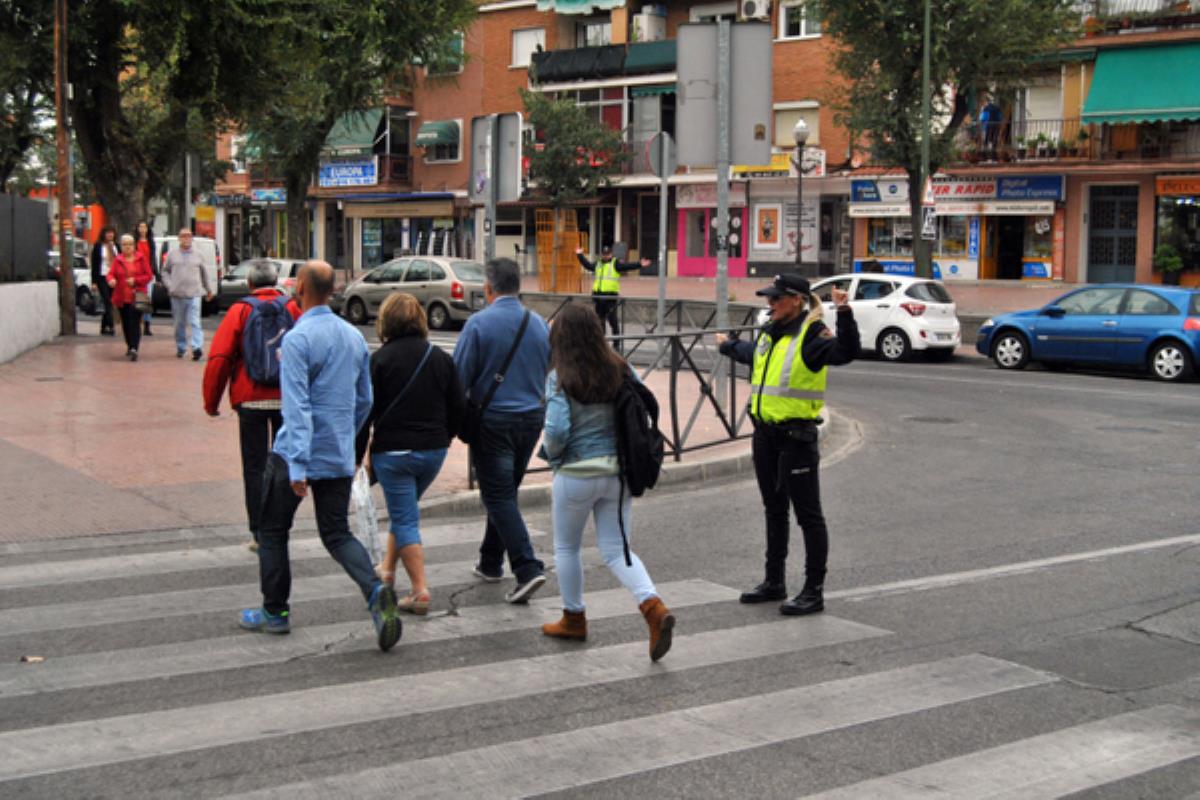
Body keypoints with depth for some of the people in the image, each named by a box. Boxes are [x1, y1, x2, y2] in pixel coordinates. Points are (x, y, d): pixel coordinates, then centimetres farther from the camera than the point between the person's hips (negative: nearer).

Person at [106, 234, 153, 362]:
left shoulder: (140, 259, 5)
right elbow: (111, 273, -1)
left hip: (136, 297, -3)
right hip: (122, 297, 3)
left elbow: (149, 276, 3)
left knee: (135, 323, -14)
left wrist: (135, 280, -12)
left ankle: (134, 348, -24)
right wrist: (111, 280, -24)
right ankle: (129, 346, 27)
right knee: (126, 323, 9)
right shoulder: (117, 260, 9)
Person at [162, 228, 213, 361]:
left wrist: (208, 290, 26)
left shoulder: (197, 255, 9)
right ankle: (180, 348, 22)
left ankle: (197, 347, -20)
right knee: (179, 323, 10)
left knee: (195, 322, -13)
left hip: (194, 295, -1)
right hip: (177, 295, 1)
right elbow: (165, 271, 16)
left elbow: (204, 273, 19)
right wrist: (169, 285, 0)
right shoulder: (172, 255, 8)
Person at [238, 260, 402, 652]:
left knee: (272, 531, 13)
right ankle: (375, 591, -14)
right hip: (340, 457, 6)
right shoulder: (355, 336, 7)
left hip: (298, 454, -6)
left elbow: (297, 406, -21)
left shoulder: (298, 338, -15)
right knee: (337, 534, 10)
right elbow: (364, 400, 16)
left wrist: (297, 466, -24)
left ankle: (275, 612, 21)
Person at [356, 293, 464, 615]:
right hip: (433, 450, 5)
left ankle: (420, 590, -5)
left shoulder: (381, 359, -10)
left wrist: (358, 455, 0)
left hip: (392, 452, -5)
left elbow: (365, 411, -9)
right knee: (404, 510, 24)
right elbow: (458, 405, 7)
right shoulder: (441, 358, 4)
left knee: (405, 519, 0)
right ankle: (387, 568, 35)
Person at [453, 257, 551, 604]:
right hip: (532, 418, 6)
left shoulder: (479, 323, -12)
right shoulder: (539, 324, 4)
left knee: (499, 497, -3)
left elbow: (459, 377, -11)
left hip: (493, 421, -6)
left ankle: (527, 568, -15)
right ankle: (490, 562, 29)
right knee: (505, 492, 19)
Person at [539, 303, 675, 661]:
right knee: (616, 549, 10)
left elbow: (556, 429, -21)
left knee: (566, 547, 17)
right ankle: (653, 606, -13)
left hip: (577, 474, -4)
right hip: (619, 471, 4)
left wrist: (550, 452, 1)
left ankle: (574, 619, 29)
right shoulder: (620, 370, 0)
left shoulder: (560, 378, -14)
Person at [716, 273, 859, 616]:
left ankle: (814, 591, 3)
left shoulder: (811, 335, -13)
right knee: (774, 510, 18)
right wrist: (728, 345, 54)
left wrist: (844, 315, -44)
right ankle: (774, 582, 29)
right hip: (766, 434, 9)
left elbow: (845, 352, -32)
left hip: (796, 436, -9)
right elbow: (751, 352, 36)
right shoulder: (769, 333, 13)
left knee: (808, 514, -3)